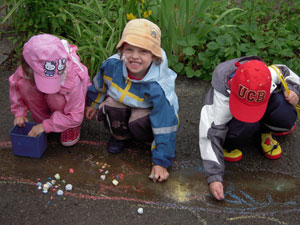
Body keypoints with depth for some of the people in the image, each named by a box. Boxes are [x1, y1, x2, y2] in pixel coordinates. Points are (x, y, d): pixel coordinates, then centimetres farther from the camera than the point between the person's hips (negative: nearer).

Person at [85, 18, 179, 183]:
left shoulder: (157, 87, -37)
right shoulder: (112, 65, -26)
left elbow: (165, 125, -31)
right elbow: (99, 84, 0)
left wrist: (161, 162, -27)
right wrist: (93, 103, 17)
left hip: (149, 111, -4)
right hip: (121, 101, 4)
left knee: (138, 122, -35)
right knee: (109, 106, -29)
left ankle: (150, 141, 0)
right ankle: (120, 135, 3)